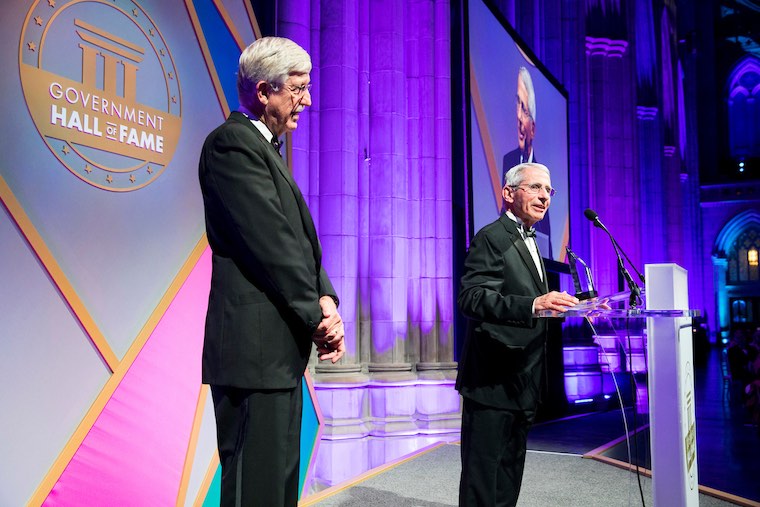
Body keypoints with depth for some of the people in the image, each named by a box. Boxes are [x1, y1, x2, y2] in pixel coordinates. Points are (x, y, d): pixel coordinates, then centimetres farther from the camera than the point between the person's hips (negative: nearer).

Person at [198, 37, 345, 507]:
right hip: (256, 347, -10)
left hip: (278, 348, 10)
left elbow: (297, 239, 14)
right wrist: (317, 314, -8)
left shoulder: (262, 146, 19)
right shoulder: (231, 143, -11)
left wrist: (325, 299, -1)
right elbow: (270, 243, -17)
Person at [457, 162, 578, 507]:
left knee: (510, 471, 18)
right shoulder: (492, 237, -13)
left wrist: (571, 306, 7)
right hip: (493, 380, -9)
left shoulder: (529, 242, 17)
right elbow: (471, 298, -26)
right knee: (482, 473, -2)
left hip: (520, 381, 10)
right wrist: (533, 305, -38)